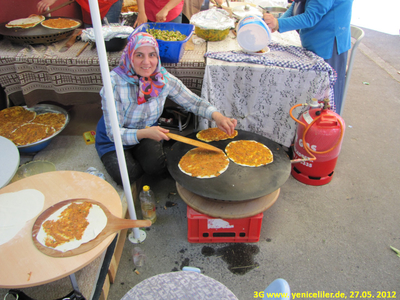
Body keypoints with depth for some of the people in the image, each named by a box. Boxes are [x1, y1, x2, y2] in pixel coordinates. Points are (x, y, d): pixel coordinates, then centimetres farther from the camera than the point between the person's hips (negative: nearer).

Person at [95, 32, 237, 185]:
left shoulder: (164, 79, -17)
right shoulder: (115, 82, -28)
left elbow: (193, 102, -8)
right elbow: (114, 132, -27)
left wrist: (216, 115, -29)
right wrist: (144, 133, -45)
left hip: (147, 133, 3)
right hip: (114, 139, -2)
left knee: (157, 167, -21)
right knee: (127, 175, -22)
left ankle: (136, 154, 12)